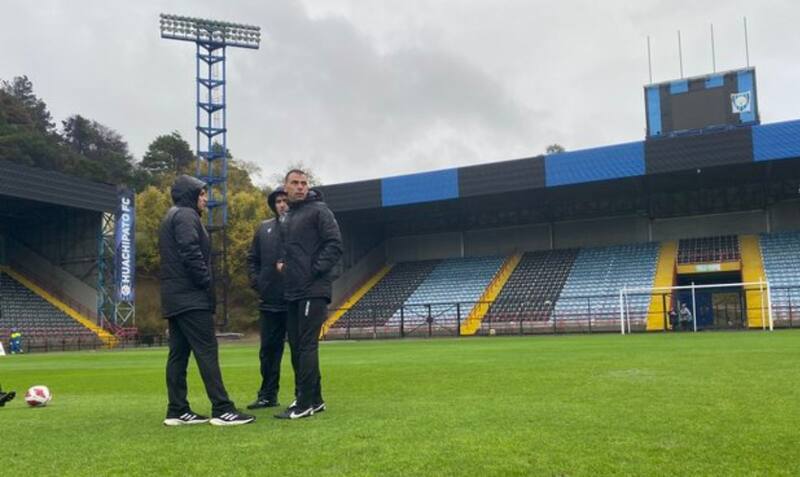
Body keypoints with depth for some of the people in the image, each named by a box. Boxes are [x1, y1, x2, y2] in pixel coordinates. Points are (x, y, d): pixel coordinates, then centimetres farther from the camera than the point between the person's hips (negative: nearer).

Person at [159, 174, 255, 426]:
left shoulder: (170, 218, 23)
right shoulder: (186, 215, -7)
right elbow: (191, 254, -20)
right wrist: (206, 284, -13)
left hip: (174, 298, 10)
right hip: (191, 298, -10)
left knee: (178, 354, 8)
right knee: (207, 351, -12)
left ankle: (177, 411, 10)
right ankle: (222, 410, -13)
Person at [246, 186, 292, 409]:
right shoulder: (264, 228, 13)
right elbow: (252, 258, 18)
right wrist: (256, 281, 6)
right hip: (270, 300, 5)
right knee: (269, 349, 12)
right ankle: (268, 395, 23)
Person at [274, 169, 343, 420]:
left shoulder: (319, 210, -4)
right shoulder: (287, 218, 20)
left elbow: (335, 245, -12)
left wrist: (315, 270, -17)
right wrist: (282, 263, 9)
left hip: (313, 291, -8)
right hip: (292, 292, 9)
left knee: (307, 346, -9)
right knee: (296, 346, 10)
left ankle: (304, 403, -5)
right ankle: (314, 399, 19)